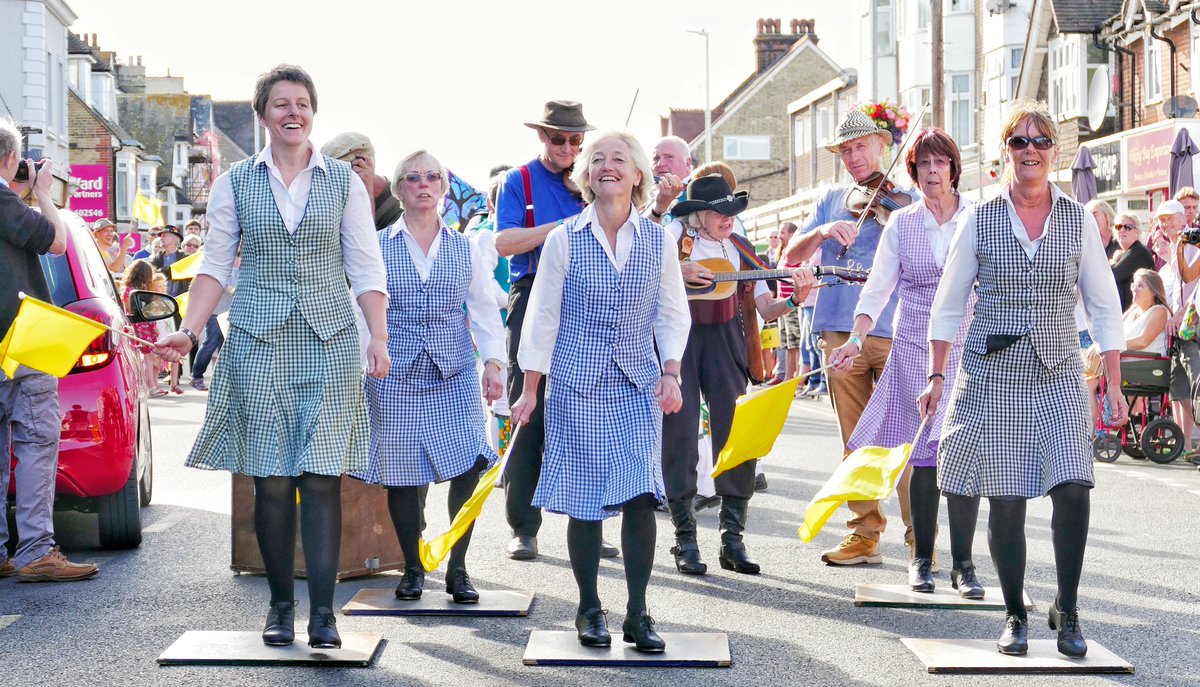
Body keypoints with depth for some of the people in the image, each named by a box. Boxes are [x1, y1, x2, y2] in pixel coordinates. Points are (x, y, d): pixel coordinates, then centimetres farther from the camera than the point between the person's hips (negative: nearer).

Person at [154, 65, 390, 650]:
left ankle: (322, 612, -2)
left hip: (330, 343, 0)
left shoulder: (344, 182, 7)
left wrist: (379, 338, -5)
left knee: (322, 476, -5)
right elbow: (215, 265, 7)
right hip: (259, 343, 0)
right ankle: (280, 605, 13)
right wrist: (189, 330, -5)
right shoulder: (235, 183, 8)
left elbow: (366, 268, 6)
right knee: (273, 479, -1)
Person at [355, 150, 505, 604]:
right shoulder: (377, 248, 6)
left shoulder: (465, 248, 11)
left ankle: (457, 569, 5)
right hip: (395, 376, -1)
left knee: (470, 465, -10)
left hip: (454, 377, 1)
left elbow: (484, 310, 11)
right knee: (401, 472, 1)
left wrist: (493, 361, -1)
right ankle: (413, 569, 18)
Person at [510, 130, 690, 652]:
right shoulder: (564, 240, 0)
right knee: (584, 500, 0)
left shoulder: (658, 241, 6)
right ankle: (589, 610, 15)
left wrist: (670, 373, -2)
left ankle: (637, 616, 1)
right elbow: (543, 317, 3)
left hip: (638, 386, 1)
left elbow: (671, 314, 11)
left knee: (641, 496, -8)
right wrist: (530, 390, 1)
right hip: (577, 385, -1)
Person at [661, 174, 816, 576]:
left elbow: (765, 310, 4)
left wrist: (795, 300, -15)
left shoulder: (740, 252, 10)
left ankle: (732, 537, 4)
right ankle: (685, 539, 4)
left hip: (724, 338, 3)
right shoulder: (676, 234, 0)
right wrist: (678, 271, -17)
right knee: (679, 433, -4)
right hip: (676, 336, -3)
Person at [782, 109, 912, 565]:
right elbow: (792, 256, 9)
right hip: (841, 332, 4)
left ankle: (920, 535, -5)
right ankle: (865, 534, 13)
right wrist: (821, 232, -10)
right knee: (856, 442, 7)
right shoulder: (831, 200, 18)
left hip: (894, 330, -4)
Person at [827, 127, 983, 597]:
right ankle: (921, 558, 10)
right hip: (915, 348, 1)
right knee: (923, 456, -2)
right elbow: (877, 287, 5)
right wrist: (856, 338, -7)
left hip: (969, 347, -1)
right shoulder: (901, 223, 6)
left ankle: (963, 563, 0)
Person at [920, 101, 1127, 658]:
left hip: (1058, 377, 1)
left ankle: (1066, 611, 3)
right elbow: (948, 306, 8)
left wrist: (1113, 383, 5)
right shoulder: (978, 220, 2)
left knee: (1073, 489, -14)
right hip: (992, 376, 0)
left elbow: (1104, 306, 9)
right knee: (1005, 500, -1)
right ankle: (1015, 615, 16)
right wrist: (936, 376, 4)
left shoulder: (1079, 221, 5)